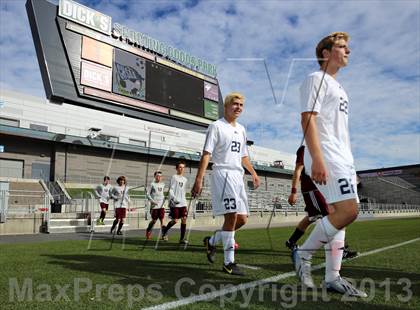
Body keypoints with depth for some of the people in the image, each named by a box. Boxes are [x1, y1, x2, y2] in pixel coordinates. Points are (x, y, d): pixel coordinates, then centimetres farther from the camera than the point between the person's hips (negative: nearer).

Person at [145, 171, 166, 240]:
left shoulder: (163, 184, 12)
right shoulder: (152, 184, -1)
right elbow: (148, 194, -2)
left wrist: (164, 201, 8)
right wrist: (152, 201, -14)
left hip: (161, 205, 3)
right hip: (154, 205, -3)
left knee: (162, 220, -5)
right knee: (154, 220, 4)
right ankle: (148, 231, 27)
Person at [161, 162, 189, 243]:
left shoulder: (185, 179, 16)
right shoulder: (174, 177, -2)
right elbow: (171, 190, -8)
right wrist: (174, 198, -20)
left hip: (183, 203, 5)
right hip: (174, 203, -5)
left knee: (184, 219, -6)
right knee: (175, 220, -3)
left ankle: (182, 238, -1)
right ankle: (165, 230, 26)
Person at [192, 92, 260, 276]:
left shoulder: (241, 129, 20)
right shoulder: (216, 126, -2)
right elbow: (206, 154, -10)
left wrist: (253, 173, 21)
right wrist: (199, 180, -18)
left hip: (238, 176, 8)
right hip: (223, 173, -8)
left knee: (242, 219, 6)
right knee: (232, 216, -14)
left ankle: (212, 241, 25)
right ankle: (229, 262, -5)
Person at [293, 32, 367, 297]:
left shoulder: (338, 87, 27)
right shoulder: (316, 79, -1)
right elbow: (308, 119, -14)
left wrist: (350, 166, 22)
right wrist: (317, 159, -25)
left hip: (343, 159, 10)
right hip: (326, 159, -10)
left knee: (340, 214, 6)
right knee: (349, 211, -18)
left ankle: (333, 277, 12)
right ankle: (304, 253, -2)